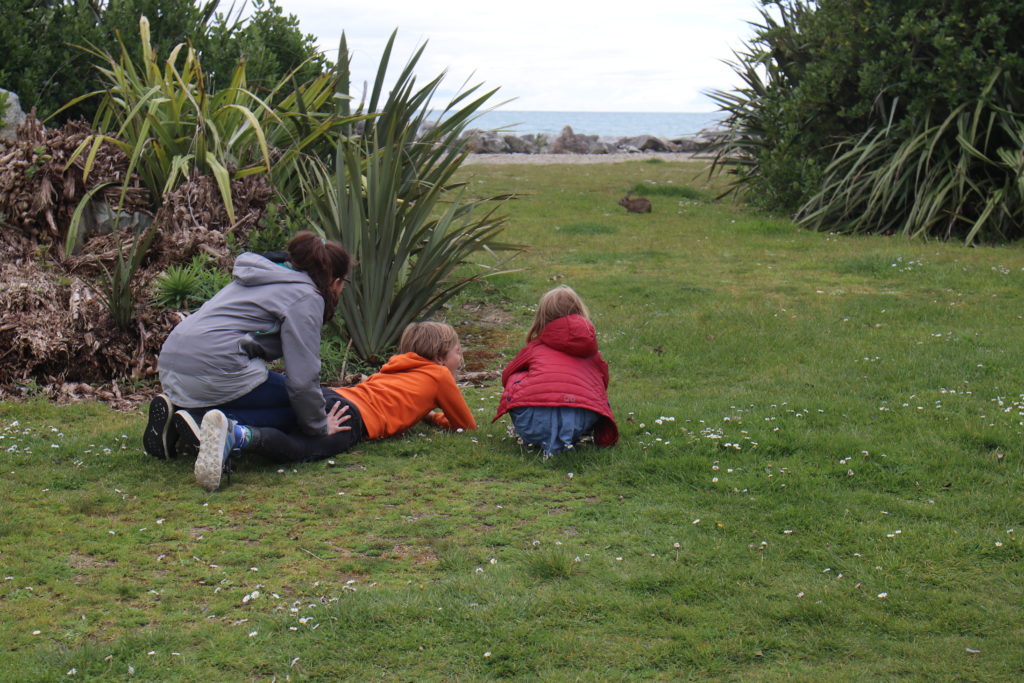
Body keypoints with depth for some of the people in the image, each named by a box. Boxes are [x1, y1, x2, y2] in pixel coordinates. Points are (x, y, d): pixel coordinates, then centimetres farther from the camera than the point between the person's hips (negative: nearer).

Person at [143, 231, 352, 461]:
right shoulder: (306, 297, -2)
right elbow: (303, 376, -9)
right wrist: (320, 426, 5)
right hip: (215, 371, -9)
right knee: (297, 406, 3)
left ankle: (174, 407, 6)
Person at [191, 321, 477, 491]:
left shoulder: (397, 368, 41)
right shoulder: (439, 375, 23)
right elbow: (467, 424, 30)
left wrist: (425, 413, 57)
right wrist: (436, 418, 49)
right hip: (356, 417, -8)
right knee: (298, 448, -30)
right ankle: (237, 436, -58)